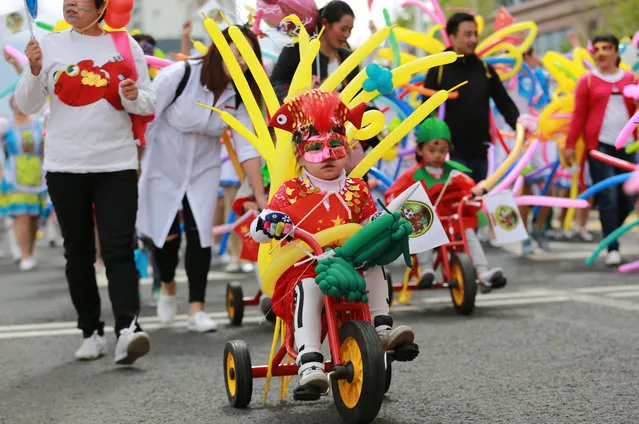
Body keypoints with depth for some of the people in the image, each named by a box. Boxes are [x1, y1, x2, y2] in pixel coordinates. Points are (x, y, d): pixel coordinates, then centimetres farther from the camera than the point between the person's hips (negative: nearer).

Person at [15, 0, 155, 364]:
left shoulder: (126, 46, 5)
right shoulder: (50, 46, 5)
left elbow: (149, 105, 10)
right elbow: (27, 106, 5)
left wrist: (134, 96, -11)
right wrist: (35, 72, -12)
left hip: (117, 164, -1)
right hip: (65, 166, 1)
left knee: (119, 250, -11)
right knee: (78, 253, 8)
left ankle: (128, 329, -20)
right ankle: (91, 332, 17)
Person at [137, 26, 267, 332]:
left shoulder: (238, 96, -11)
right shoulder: (179, 75, -24)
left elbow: (247, 148, -13)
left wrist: (261, 196, -19)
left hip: (203, 169, 3)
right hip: (163, 165, -3)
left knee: (199, 234, -7)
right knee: (166, 234, 1)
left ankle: (197, 310, -1)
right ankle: (167, 287, 32)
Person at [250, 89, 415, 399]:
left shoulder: (356, 190, 12)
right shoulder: (291, 193, 3)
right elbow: (257, 231, 1)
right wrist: (272, 224, -23)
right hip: (303, 271, -4)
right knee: (309, 287, -36)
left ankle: (382, 329, -13)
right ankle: (309, 364, -44)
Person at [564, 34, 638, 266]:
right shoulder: (587, 81, 4)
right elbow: (579, 115, 3)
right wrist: (570, 144, -2)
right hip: (599, 145, -3)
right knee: (608, 197, -8)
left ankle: (610, 236, 26)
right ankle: (612, 249, -6)